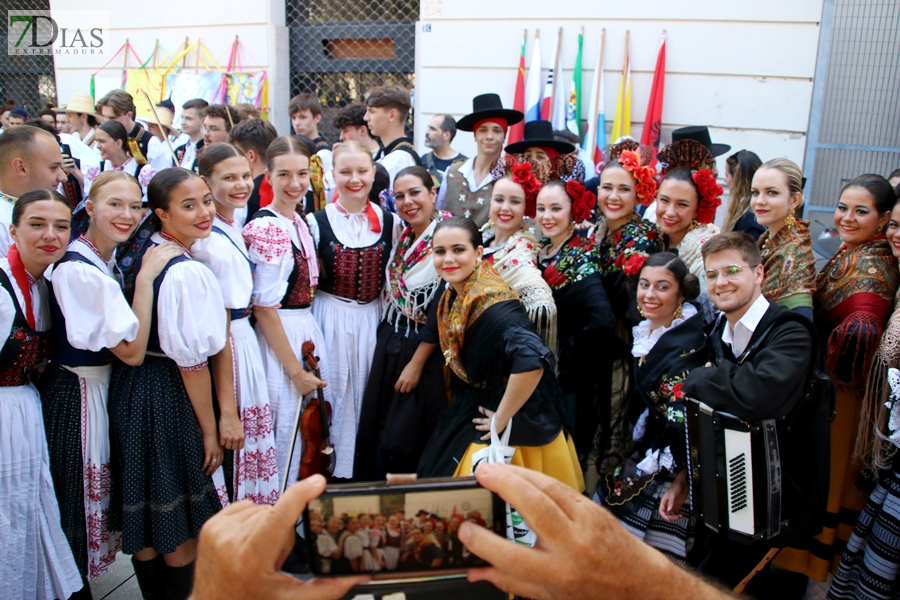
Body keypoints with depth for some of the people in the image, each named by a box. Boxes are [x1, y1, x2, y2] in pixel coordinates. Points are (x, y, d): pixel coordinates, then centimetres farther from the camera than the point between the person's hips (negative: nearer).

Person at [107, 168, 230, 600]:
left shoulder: (138, 254, 3)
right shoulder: (188, 273, -22)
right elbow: (192, 362, -20)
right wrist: (209, 431, -13)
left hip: (130, 389, 8)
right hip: (171, 399, -8)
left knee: (144, 509, 20)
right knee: (180, 523, 9)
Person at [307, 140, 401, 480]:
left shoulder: (390, 223, 4)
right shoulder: (316, 222, -3)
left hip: (373, 319, 2)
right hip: (331, 320, -2)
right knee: (336, 395, 4)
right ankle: (335, 469, 20)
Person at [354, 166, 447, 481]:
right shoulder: (401, 237, 7)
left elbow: (442, 310, -18)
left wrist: (417, 363, -16)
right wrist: (385, 343, 7)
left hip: (423, 349, -7)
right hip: (388, 346, 7)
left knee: (402, 442, 1)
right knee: (374, 431, 13)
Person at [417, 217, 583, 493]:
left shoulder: (492, 303, -27)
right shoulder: (453, 298, 0)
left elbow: (533, 360, -41)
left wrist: (500, 420, -29)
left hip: (513, 429, -8)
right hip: (472, 419, 8)